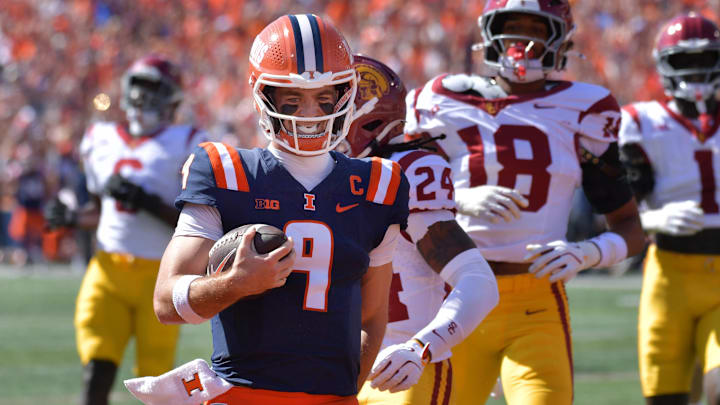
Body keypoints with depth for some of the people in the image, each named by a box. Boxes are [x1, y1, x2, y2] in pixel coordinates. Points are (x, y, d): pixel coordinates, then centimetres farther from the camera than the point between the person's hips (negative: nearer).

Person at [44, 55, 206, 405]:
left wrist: (149, 203, -18)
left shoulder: (185, 146, -1)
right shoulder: (101, 141, 14)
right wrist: (70, 218, 5)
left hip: (160, 275, -3)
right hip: (108, 270, 3)